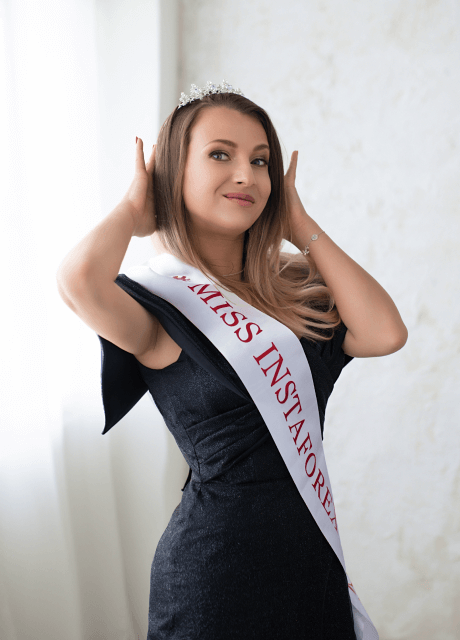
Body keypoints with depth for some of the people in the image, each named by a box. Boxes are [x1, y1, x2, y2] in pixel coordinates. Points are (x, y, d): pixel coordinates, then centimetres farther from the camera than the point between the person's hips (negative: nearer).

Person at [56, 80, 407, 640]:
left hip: (313, 551, 6)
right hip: (215, 563, -6)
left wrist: (302, 227, -4)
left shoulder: (293, 290, 4)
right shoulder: (160, 305, -13)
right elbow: (78, 279, -35)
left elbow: (385, 333, -11)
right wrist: (132, 212, -13)